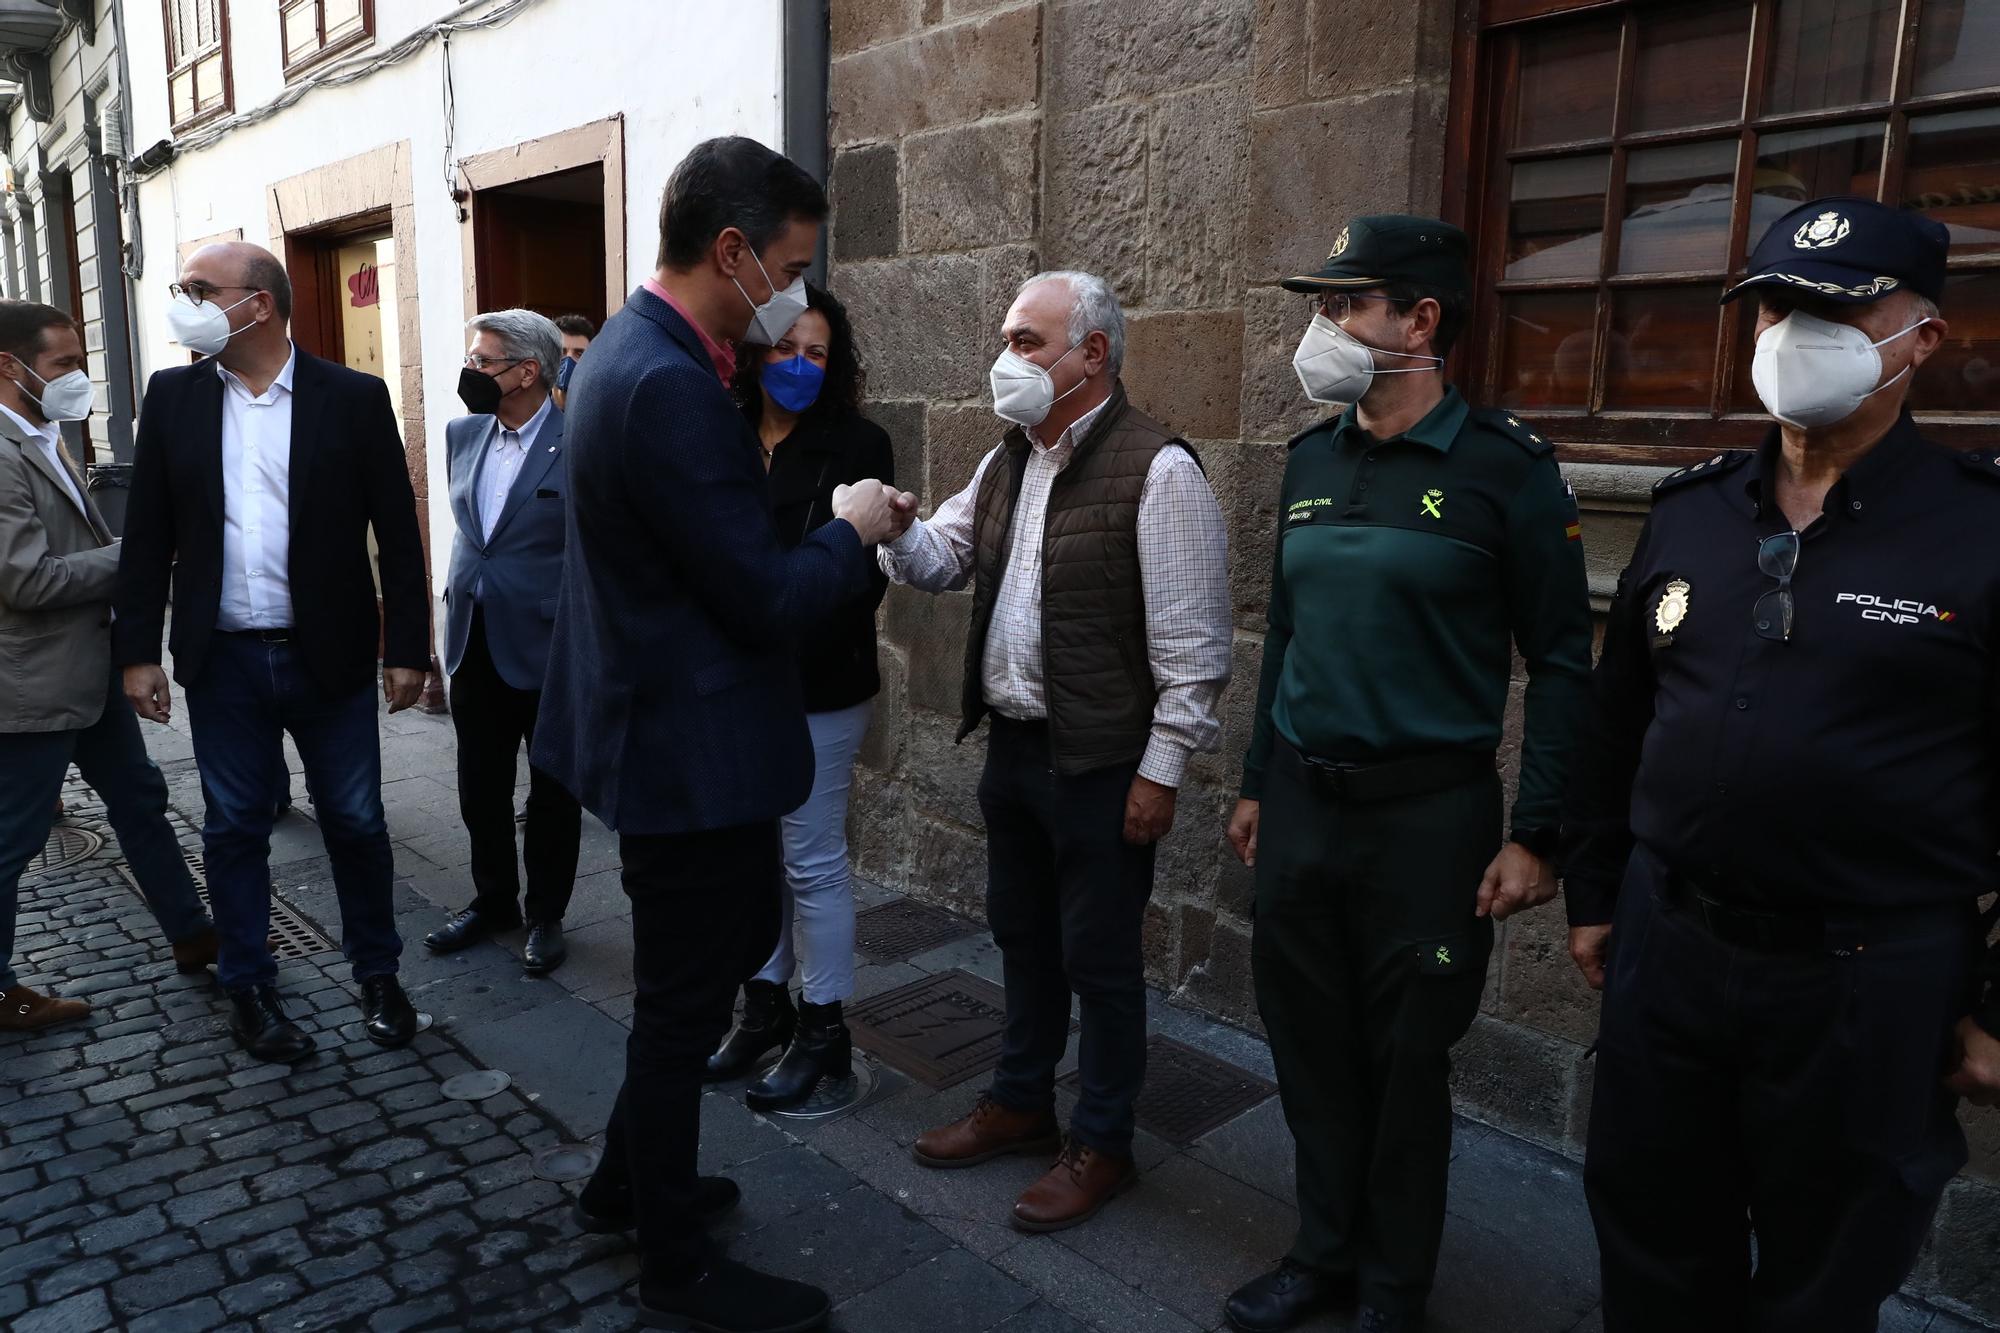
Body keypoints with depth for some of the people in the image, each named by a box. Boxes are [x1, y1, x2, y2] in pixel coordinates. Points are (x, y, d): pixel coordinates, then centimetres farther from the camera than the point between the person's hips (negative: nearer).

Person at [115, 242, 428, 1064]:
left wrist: (407, 648, -6)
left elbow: (398, 533, -4)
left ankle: (378, 976, 26)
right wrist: (138, 649, 2)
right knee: (235, 831, 11)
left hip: (330, 657, -2)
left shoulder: (354, 398, -4)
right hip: (223, 660, 2)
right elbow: (147, 533, 6)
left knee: (356, 825, 7)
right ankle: (248, 989, 27)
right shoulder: (172, 397, 4)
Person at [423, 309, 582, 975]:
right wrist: (461, 597, 17)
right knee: (481, 787, 16)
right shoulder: (462, 434, 6)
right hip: (473, 639, 6)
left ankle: (546, 915, 25)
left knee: (552, 792, 9)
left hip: (547, 646, -6)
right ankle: (492, 900, 34)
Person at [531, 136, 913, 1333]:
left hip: (668, 725, 10)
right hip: (693, 745, -10)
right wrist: (852, 531, -6)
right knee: (684, 1003, 7)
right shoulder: (671, 385, -25)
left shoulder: (636, 351, 8)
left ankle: (629, 1181, 42)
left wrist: (838, 529, 6)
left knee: (738, 943, 24)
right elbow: (767, 599, -24)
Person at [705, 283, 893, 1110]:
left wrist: (795, 656, -19)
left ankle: (823, 1032, 20)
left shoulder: (857, 445, -6)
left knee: (812, 862, 4)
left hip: (817, 687, -4)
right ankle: (765, 1009, 31)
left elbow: (864, 572, -10)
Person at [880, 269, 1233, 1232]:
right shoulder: (1008, 459, 10)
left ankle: (1101, 1144, 26)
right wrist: (896, 530, -9)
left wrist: (1161, 768, -16)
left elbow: (1190, 639, -17)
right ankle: (1021, 1101, 40)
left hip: (1099, 760, -8)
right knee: (1021, 934, 21)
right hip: (1011, 744, 8)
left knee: (1099, 956, 7)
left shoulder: (1156, 468, -16)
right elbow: (942, 560, 13)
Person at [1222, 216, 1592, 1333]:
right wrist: (1259, 782, 16)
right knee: (1312, 1045, 14)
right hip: (1301, 805, 5)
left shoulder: (1504, 465, -9)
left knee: (1405, 1062, 9)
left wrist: (1537, 834, -10)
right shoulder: (1311, 461, 7)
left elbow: (1560, 658, -7)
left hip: (1430, 813, -5)